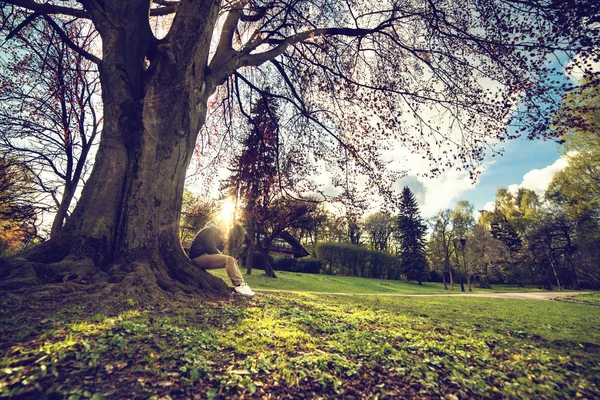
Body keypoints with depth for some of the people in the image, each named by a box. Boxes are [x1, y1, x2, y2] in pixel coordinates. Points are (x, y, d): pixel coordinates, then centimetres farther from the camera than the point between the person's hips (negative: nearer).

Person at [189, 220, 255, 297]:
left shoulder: (216, 233, 21)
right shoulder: (210, 230, -9)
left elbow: (217, 250, 17)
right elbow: (210, 248, -21)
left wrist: (223, 242, 2)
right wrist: (222, 255, -8)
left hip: (205, 256, 10)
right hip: (199, 256, -10)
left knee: (232, 261, 4)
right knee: (229, 260, -24)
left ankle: (241, 284, -7)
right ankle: (239, 285, -23)